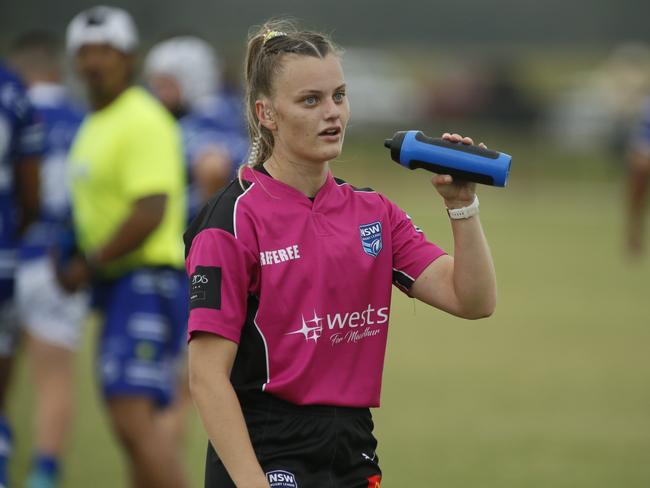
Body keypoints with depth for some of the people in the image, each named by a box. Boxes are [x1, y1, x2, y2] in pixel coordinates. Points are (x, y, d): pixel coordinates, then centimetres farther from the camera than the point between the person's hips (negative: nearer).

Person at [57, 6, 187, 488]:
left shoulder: (143, 122, -13)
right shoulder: (95, 125, 18)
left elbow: (150, 213, -22)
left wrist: (89, 266, -14)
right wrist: (77, 260, 9)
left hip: (148, 284, -10)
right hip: (117, 286, 10)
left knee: (134, 418, -19)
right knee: (133, 423, 11)